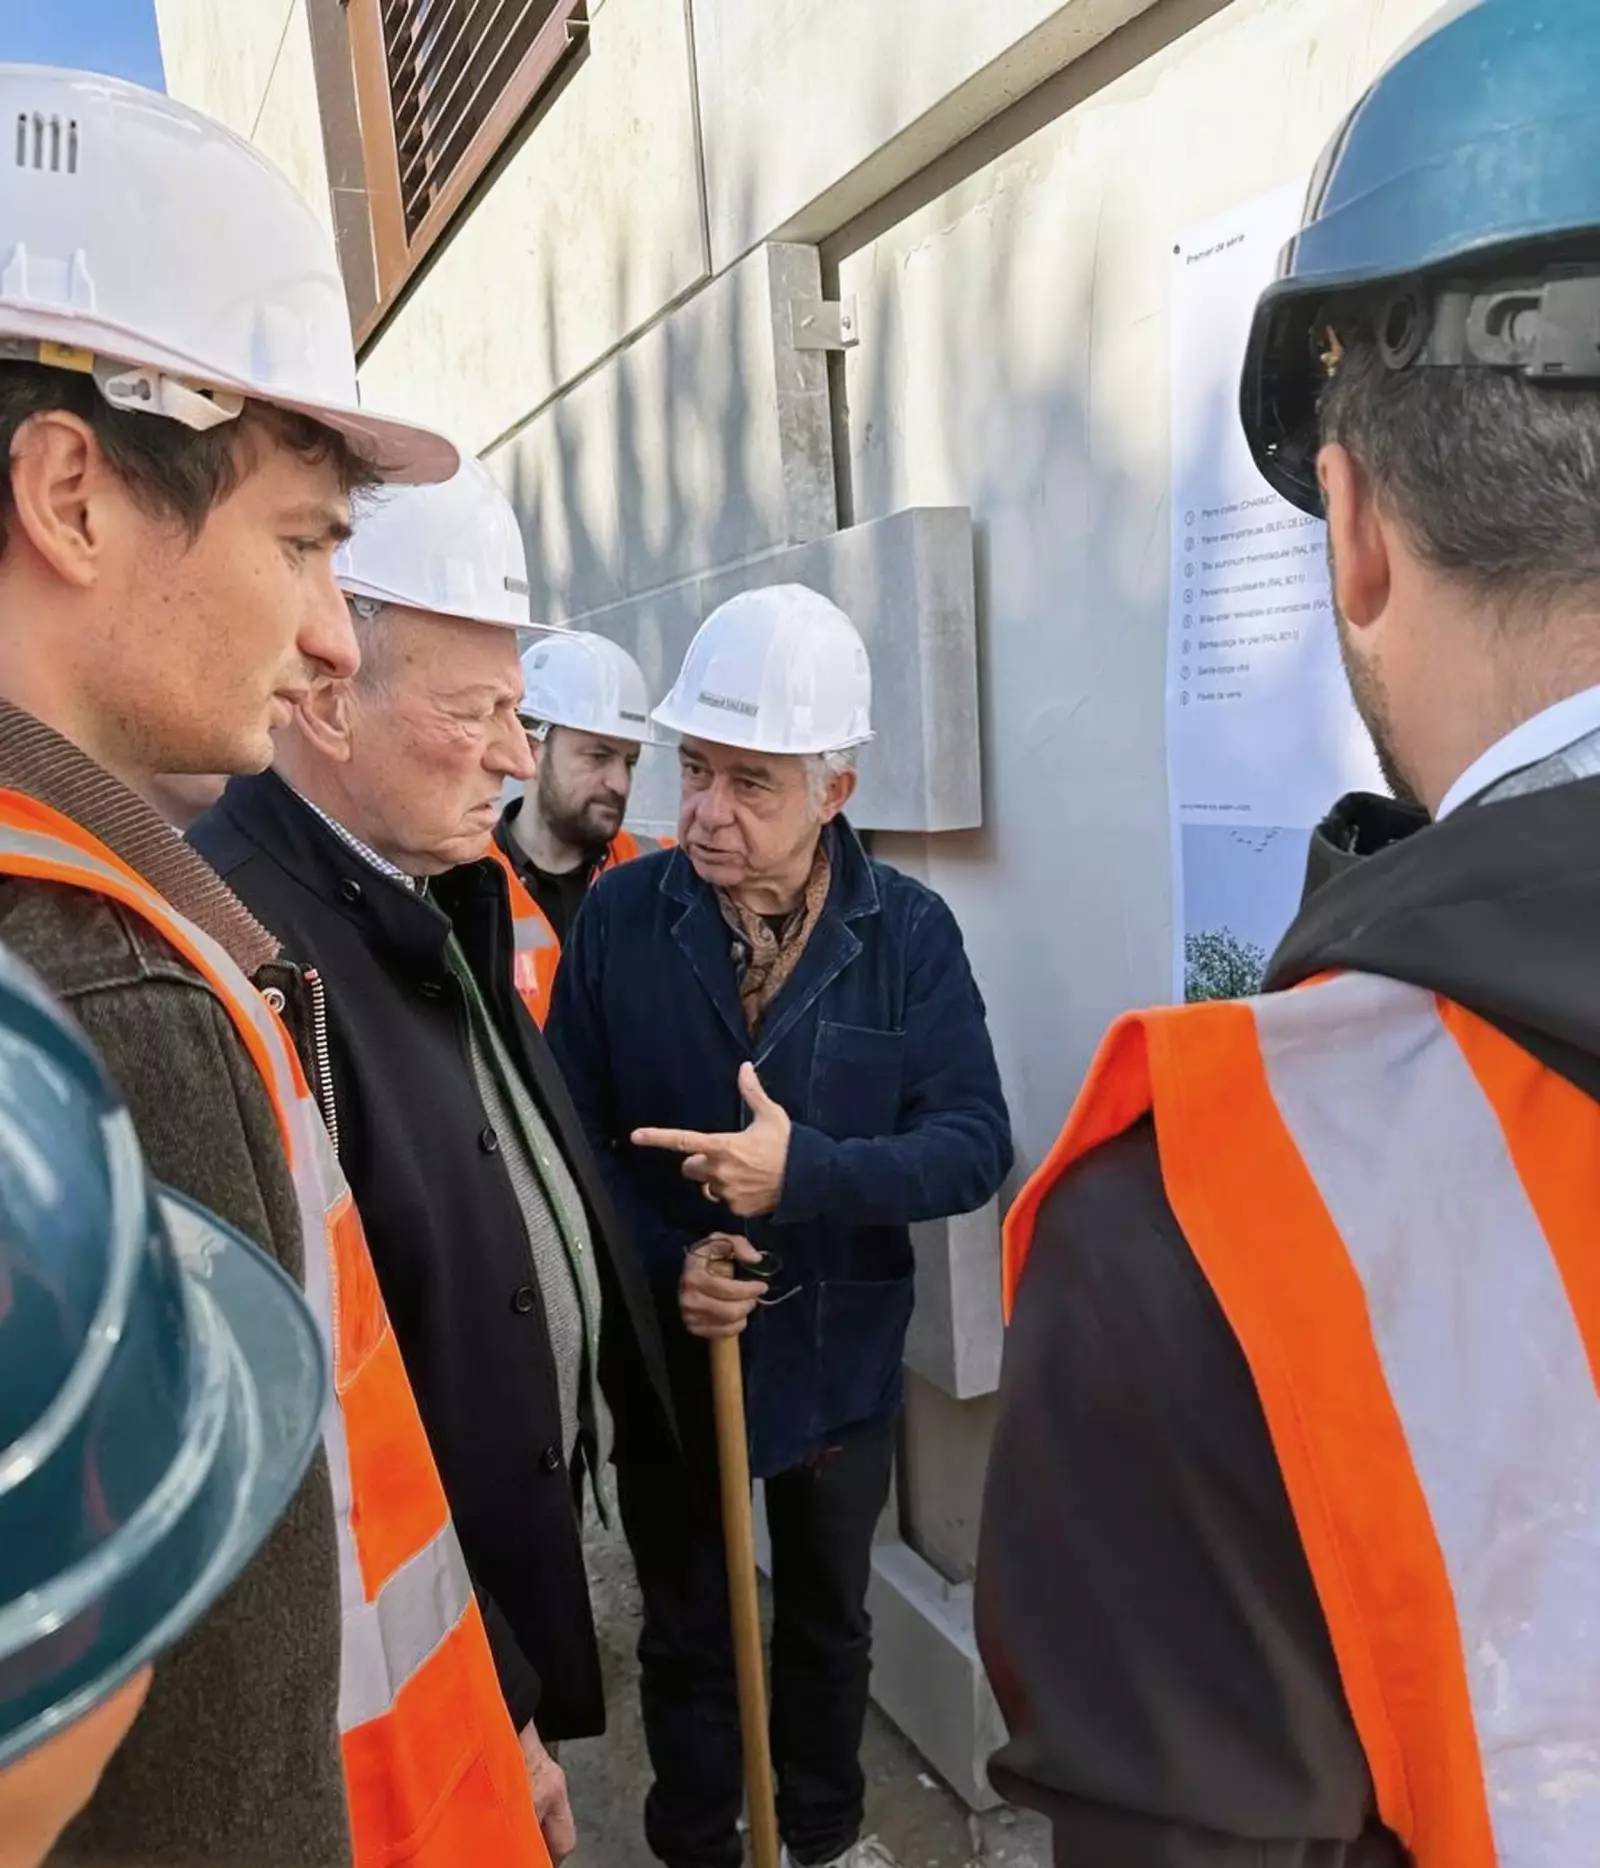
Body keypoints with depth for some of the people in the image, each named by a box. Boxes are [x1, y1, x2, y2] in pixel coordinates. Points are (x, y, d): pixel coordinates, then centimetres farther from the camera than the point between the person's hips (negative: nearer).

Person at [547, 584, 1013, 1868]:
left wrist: (808, 1172, -31)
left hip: (839, 1356, 1)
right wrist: (663, 1262, -22)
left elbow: (976, 1142, -17)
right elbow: (568, 1129, -10)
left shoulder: (910, 930, -13)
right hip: (665, 1358, -1)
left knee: (830, 1621, 26)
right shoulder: (619, 914, -13)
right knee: (687, 1637, 21)